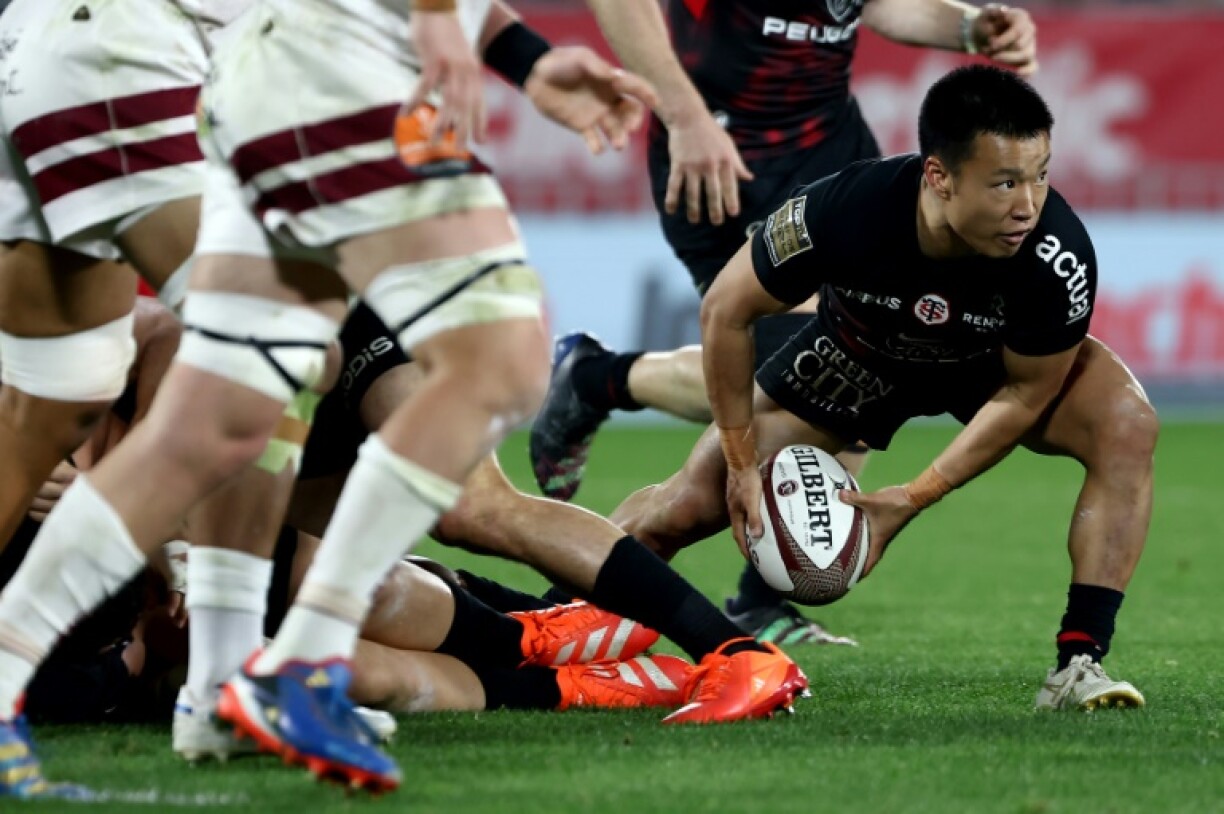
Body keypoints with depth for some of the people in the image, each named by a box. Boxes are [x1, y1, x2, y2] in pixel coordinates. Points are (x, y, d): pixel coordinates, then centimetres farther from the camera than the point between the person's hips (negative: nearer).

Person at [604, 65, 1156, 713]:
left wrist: (914, 499, -23)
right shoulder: (842, 212, -39)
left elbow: (1023, 396, -19)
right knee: (694, 502, -4)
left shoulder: (1059, 259, -39)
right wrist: (741, 464, -15)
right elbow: (725, 312, -20)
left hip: (996, 361, 0)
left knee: (1128, 427, -28)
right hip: (859, 353, 0)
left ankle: (1077, 666, -22)